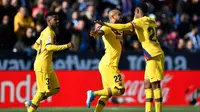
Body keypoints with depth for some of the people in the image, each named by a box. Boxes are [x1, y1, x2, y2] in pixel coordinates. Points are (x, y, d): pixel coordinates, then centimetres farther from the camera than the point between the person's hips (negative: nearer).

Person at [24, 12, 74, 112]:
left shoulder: (45, 32, 16)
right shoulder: (49, 32, -14)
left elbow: (36, 45, 24)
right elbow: (49, 47, -29)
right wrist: (66, 46, -30)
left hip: (47, 66, 10)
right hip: (43, 65, -10)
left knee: (55, 89, 10)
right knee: (43, 90, -5)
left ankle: (31, 103, 15)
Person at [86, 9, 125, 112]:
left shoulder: (119, 30, 17)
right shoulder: (107, 28, -9)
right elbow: (101, 32, -29)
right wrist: (96, 33, -52)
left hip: (108, 65, 9)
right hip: (108, 65, -9)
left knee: (108, 93, 10)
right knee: (120, 90, -13)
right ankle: (94, 93, -11)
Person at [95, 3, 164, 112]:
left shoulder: (140, 21, -8)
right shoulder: (150, 21, 16)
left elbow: (124, 27, -20)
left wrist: (105, 24, -18)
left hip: (154, 55, -9)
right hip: (154, 55, 9)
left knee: (155, 84, -11)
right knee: (147, 84, 9)